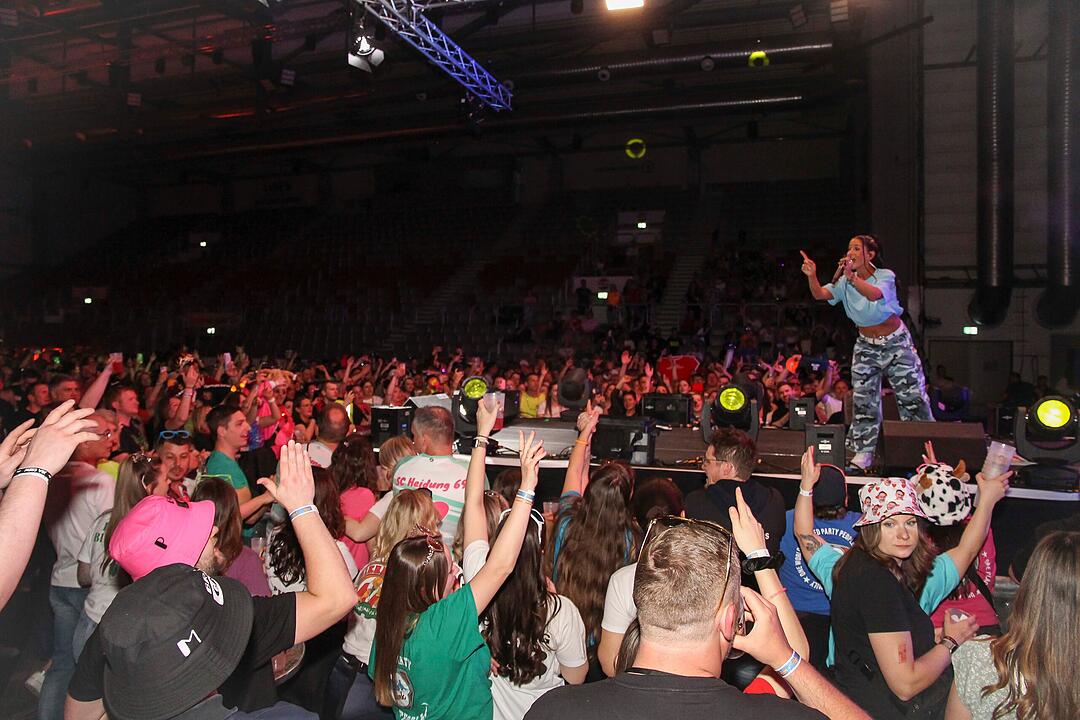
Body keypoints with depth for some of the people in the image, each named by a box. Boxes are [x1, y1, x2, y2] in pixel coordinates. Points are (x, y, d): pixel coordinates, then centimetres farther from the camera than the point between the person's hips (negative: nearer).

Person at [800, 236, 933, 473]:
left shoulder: (885, 276, -16)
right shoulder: (844, 282, -4)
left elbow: (874, 295, -38)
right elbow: (820, 294, -20)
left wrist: (851, 277, -54)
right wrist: (812, 276, -40)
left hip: (896, 342, -3)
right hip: (866, 346, 3)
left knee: (913, 396, 0)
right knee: (863, 400, 0)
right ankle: (863, 453, 6)